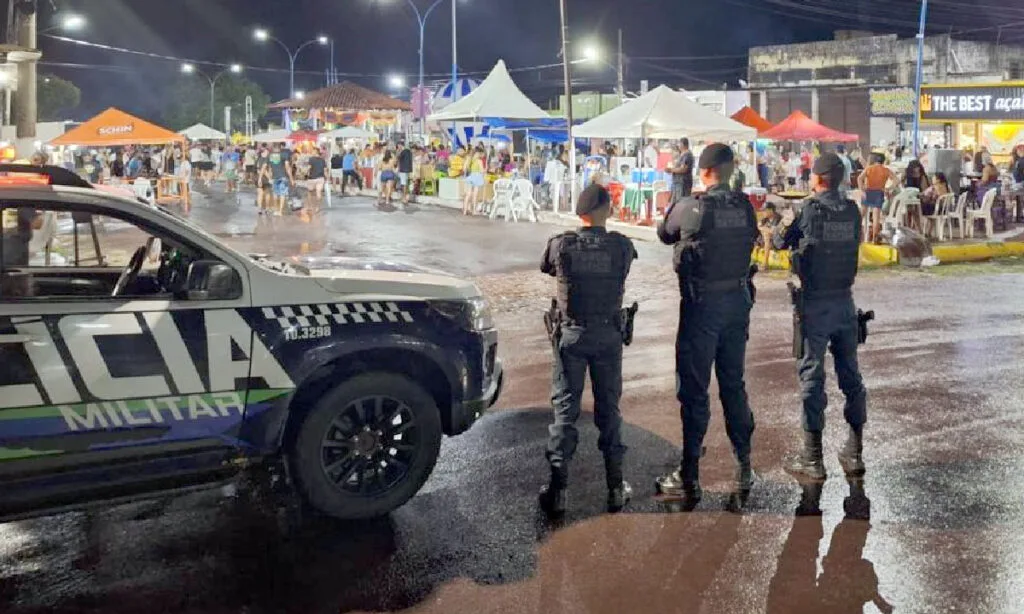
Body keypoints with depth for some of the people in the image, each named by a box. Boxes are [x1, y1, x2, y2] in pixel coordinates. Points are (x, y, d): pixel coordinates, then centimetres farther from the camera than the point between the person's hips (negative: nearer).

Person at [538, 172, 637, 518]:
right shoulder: (622, 247, -10)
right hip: (608, 334, 1)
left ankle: (557, 490, 5)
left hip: (571, 335, -1)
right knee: (609, 408, 12)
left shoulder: (561, 245, -11)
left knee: (565, 408, 5)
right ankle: (615, 488, 17)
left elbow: (547, 268, 7)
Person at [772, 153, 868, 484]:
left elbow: (779, 242, 0)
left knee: (812, 376, 1)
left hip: (815, 304, -4)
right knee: (850, 375, 12)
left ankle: (812, 459, 5)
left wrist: (784, 224, 19)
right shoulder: (852, 211, 1)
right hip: (845, 301, 5)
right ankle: (854, 454, 20)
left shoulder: (808, 210, -11)